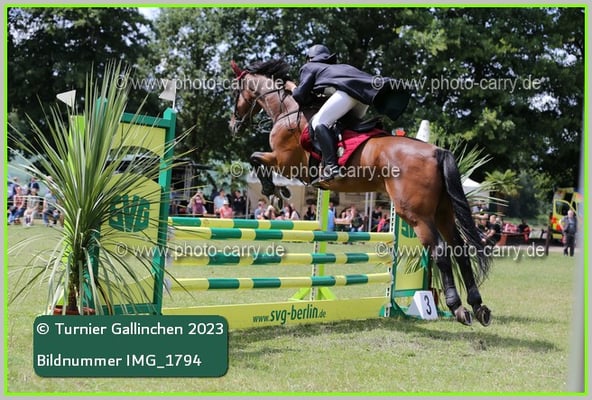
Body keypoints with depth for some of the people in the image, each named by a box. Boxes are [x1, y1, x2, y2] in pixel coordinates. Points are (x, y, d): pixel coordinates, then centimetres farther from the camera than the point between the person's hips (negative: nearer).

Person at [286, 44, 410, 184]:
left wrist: (293, 88, 35)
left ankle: (332, 167, -27)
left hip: (348, 89, -8)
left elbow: (301, 96, 14)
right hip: (366, 92, 8)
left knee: (319, 122, -11)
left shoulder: (309, 67, 22)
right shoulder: (336, 67, 41)